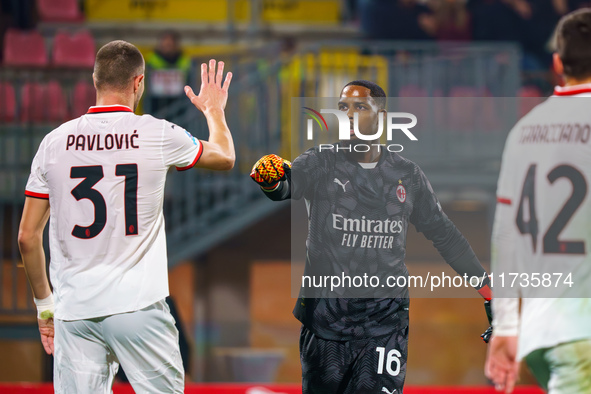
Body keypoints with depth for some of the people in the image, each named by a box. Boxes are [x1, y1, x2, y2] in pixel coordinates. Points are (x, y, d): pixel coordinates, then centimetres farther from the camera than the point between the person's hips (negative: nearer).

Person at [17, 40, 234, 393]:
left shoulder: (54, 142, 3)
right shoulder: (158, 135, -2)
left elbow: (28, 237, 7)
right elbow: (225, 157, 18)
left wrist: (45, 302, 19)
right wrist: (214, 110, 38)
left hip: (75, 311, 2)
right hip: (137, 307, -2)